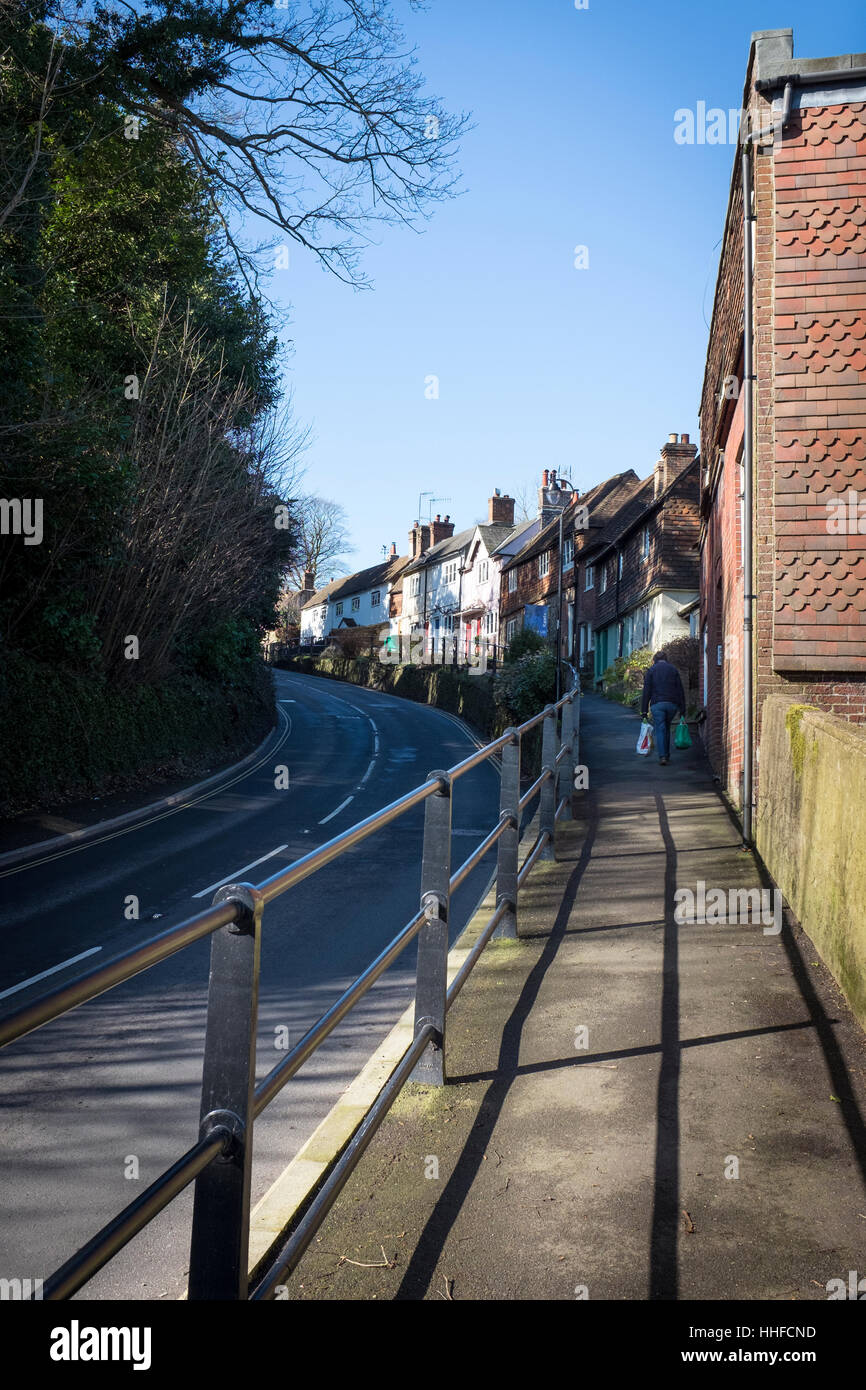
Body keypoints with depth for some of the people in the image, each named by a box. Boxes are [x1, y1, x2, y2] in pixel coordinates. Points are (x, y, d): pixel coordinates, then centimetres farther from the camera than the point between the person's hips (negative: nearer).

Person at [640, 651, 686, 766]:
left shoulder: (651, 670, 6)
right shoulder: (673, 669, 12)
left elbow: (646, 691, 0)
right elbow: (680, 690, 7)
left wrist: (644, 710, 0)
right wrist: (682, 709, 8)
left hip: (657, 704, -3)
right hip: (672, 704, 3)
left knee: (659, 730, -1)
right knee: (667, 728, 19)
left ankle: (662, 756, -14)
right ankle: (667, 755, 20)